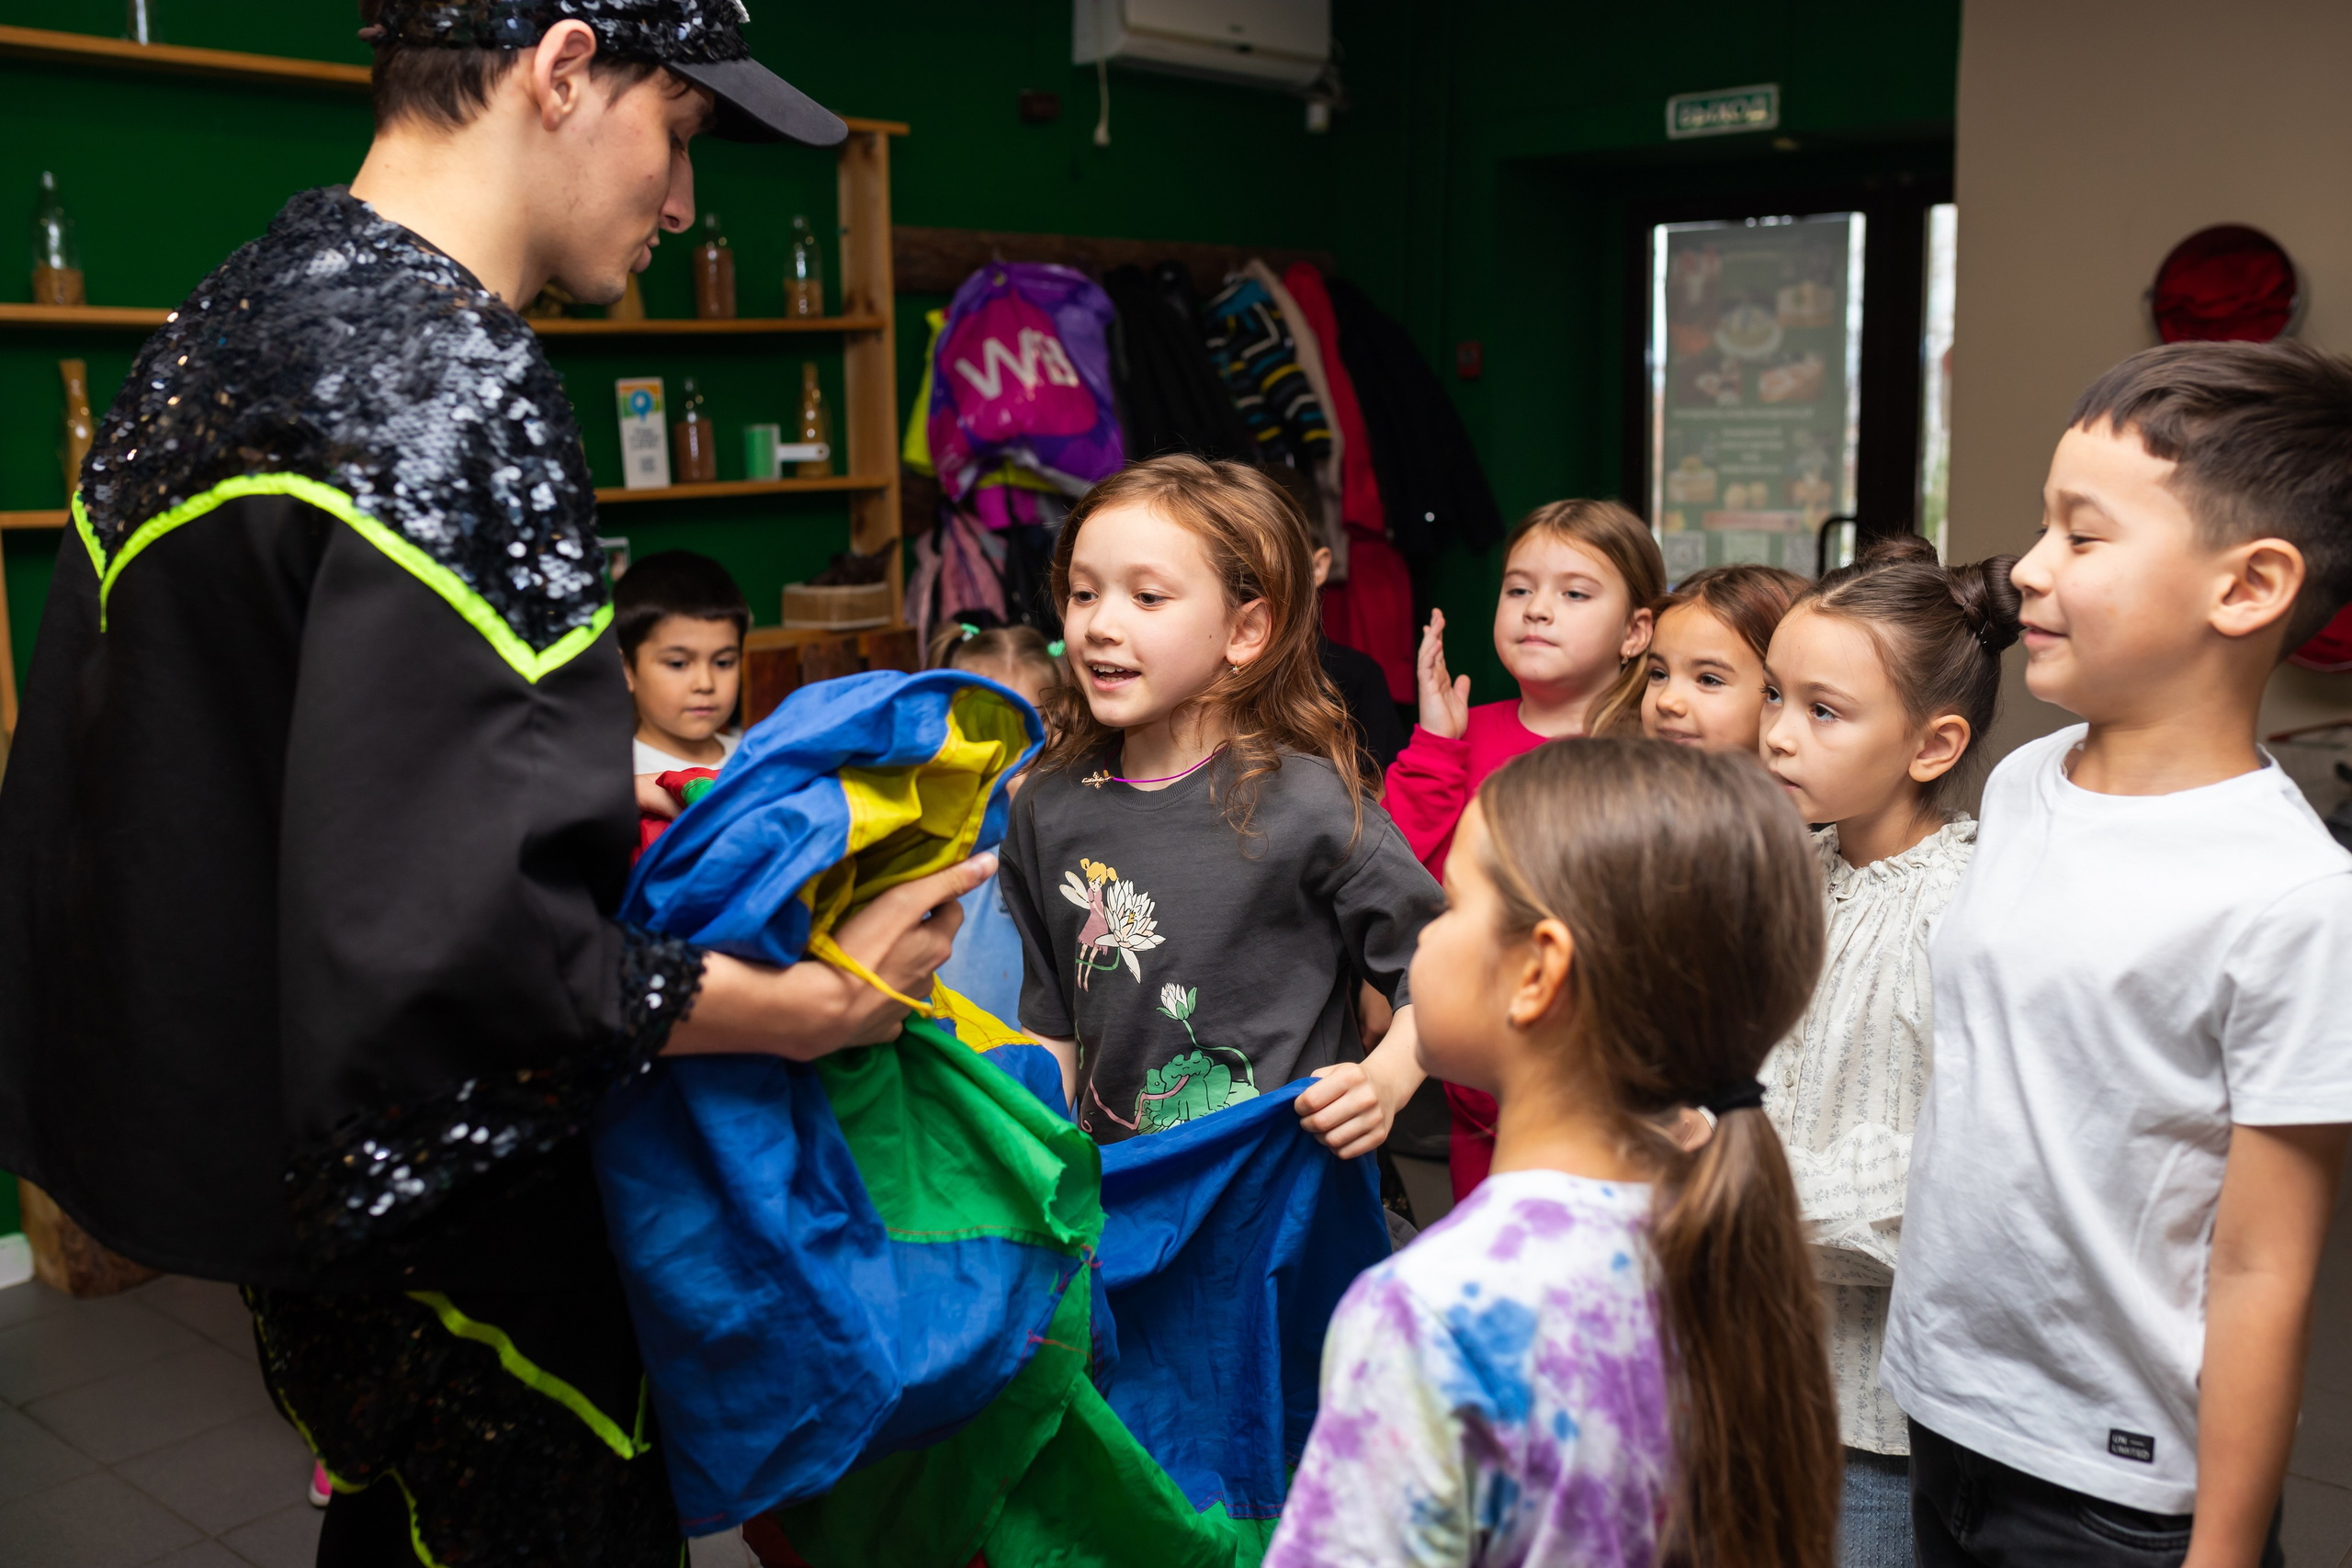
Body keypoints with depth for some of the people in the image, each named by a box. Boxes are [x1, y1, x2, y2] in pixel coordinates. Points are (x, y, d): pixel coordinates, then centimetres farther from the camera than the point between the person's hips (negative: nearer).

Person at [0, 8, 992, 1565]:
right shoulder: (456, 396, -25)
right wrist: (811, 1005, -20)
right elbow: (452, 930, -31)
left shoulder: (237, 316, 6)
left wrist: (608, 803, 14)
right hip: (433, 1201, -9)